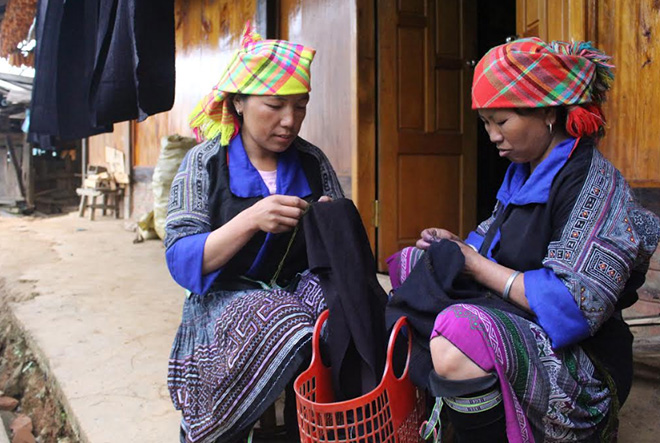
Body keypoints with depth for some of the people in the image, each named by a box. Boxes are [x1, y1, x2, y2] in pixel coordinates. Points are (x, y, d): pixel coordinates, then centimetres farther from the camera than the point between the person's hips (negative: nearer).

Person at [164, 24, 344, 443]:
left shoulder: (313, 162, 6)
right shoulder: (205, 163, -2)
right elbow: (181, 262, -11)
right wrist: (251, 221, -26)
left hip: (298, 290, 3)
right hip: (225, 299, -2)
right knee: (280, 325, -33)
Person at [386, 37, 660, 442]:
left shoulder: (593, 182, -16)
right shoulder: (525, 174, 10)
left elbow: (575, 306, -25)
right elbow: (502, 249, 23)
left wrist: (480, 268, -17)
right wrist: (459, 247, 1)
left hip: (581, 364, -10)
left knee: (461, 333, -40)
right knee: (408, 264, 15)